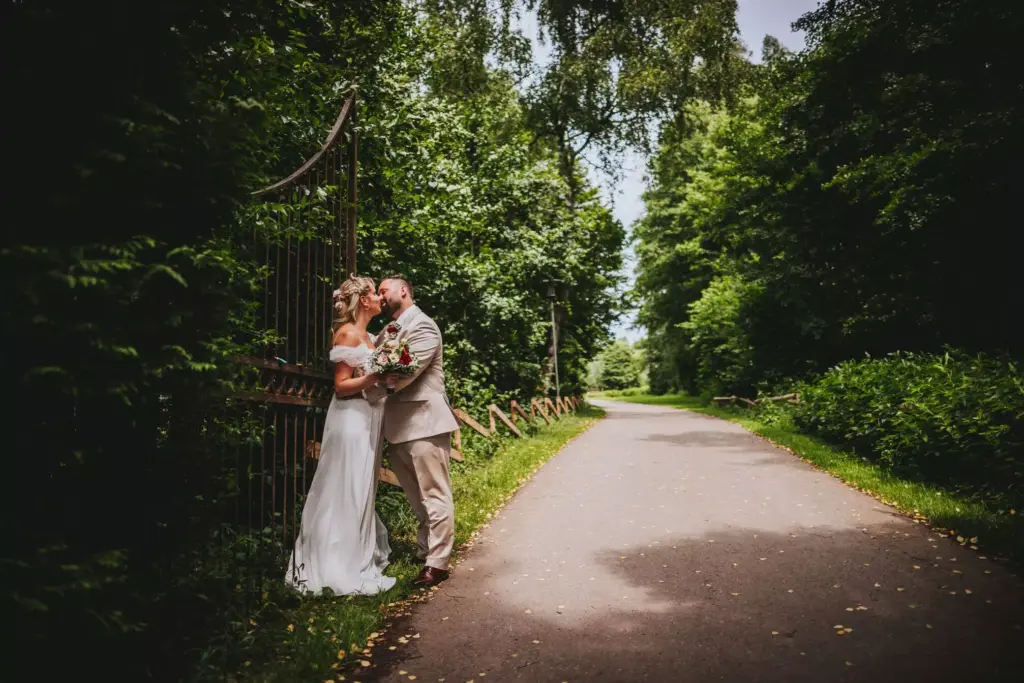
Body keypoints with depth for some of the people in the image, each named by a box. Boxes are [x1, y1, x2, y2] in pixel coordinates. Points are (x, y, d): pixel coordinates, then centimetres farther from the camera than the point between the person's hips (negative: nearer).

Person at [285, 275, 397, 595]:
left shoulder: (366, 335, 15)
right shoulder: (348, 333, -12)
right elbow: (342, 385, -16)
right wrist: (376, 376, -26)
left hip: (367, 419, 10)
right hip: (352, 419, -9)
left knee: (362, 491, 15)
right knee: (347, 493, -5)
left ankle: (359, 556, 26)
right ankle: (342, 570, 2)